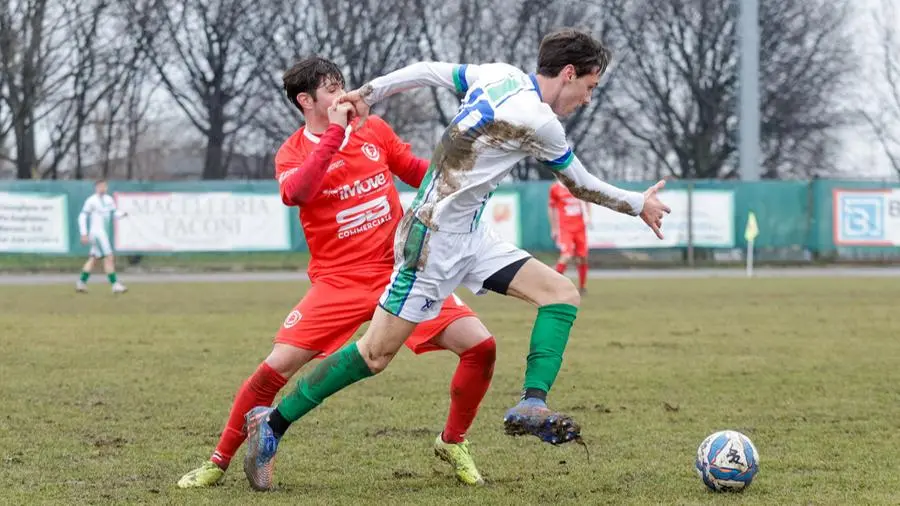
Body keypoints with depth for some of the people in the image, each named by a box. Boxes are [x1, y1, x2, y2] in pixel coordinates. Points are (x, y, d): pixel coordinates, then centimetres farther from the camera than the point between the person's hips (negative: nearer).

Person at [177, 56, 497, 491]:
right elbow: (295, 193, -27)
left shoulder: (374, 129, 7)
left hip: (401, 269, 3)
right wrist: (334, 132, -26)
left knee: (480, 346, -11)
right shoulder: (292, 153, -4)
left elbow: (417, 172, 20)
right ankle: (219, 462, 5)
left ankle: (452, 443, 12)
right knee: (277, 367, -14)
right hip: (339, 281, -3)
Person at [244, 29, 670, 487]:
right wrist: (639, 205, 13)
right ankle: (272, 425, 4)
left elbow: (428, 71, 9)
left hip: (468, 237, 10)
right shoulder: (539, 122, -17)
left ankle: (532, 405, -12)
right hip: (436, 239, -10)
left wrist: (369, 92, 16)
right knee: (377, 353, -5)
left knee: (562, 293, -1)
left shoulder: (500, 75, 4)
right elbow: (581, 186, -2)